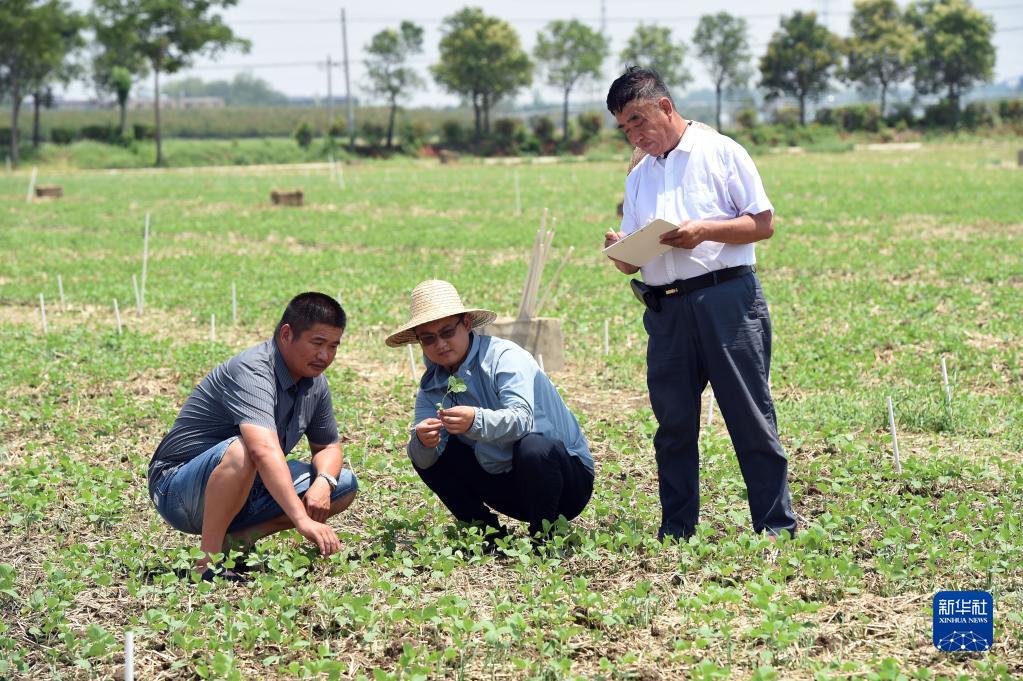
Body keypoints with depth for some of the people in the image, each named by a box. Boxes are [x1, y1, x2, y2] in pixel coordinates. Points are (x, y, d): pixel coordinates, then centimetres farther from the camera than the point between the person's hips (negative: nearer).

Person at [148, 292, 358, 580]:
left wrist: (323, 482, -10)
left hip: (244, 494, 9)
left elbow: (328, 447, 15)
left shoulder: (315, 383, 3)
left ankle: (235, 539, -5)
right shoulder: (252, 372, -25)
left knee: (344, 485, 0)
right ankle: (208, 561, -27)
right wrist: (302, 520, -49)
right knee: (240, 450, -38)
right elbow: (264, 450, -40)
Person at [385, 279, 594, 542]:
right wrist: (422, 441, -36)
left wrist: (476, 421, -54)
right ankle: (489, 533, 1)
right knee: (425, 455, -6)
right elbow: (423, 459, -12)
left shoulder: (506, 357, -16)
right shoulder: (432, 385, 3)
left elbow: (522, 420, -34)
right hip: (502, 479, 6)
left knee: (533, 447, -38)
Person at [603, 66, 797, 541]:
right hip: (666, 309, 5)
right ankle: (675, 532, 14)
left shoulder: (720, 152, 3)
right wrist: (618, 249, -5)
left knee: (750, 416, -3)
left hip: (726, 299, -5)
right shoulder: (639, 177, 20)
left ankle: (776, 527, 1)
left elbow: (763, 223, -2)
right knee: (673, 424, 6)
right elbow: (631, 264, 18)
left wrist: (703, 230, -15)